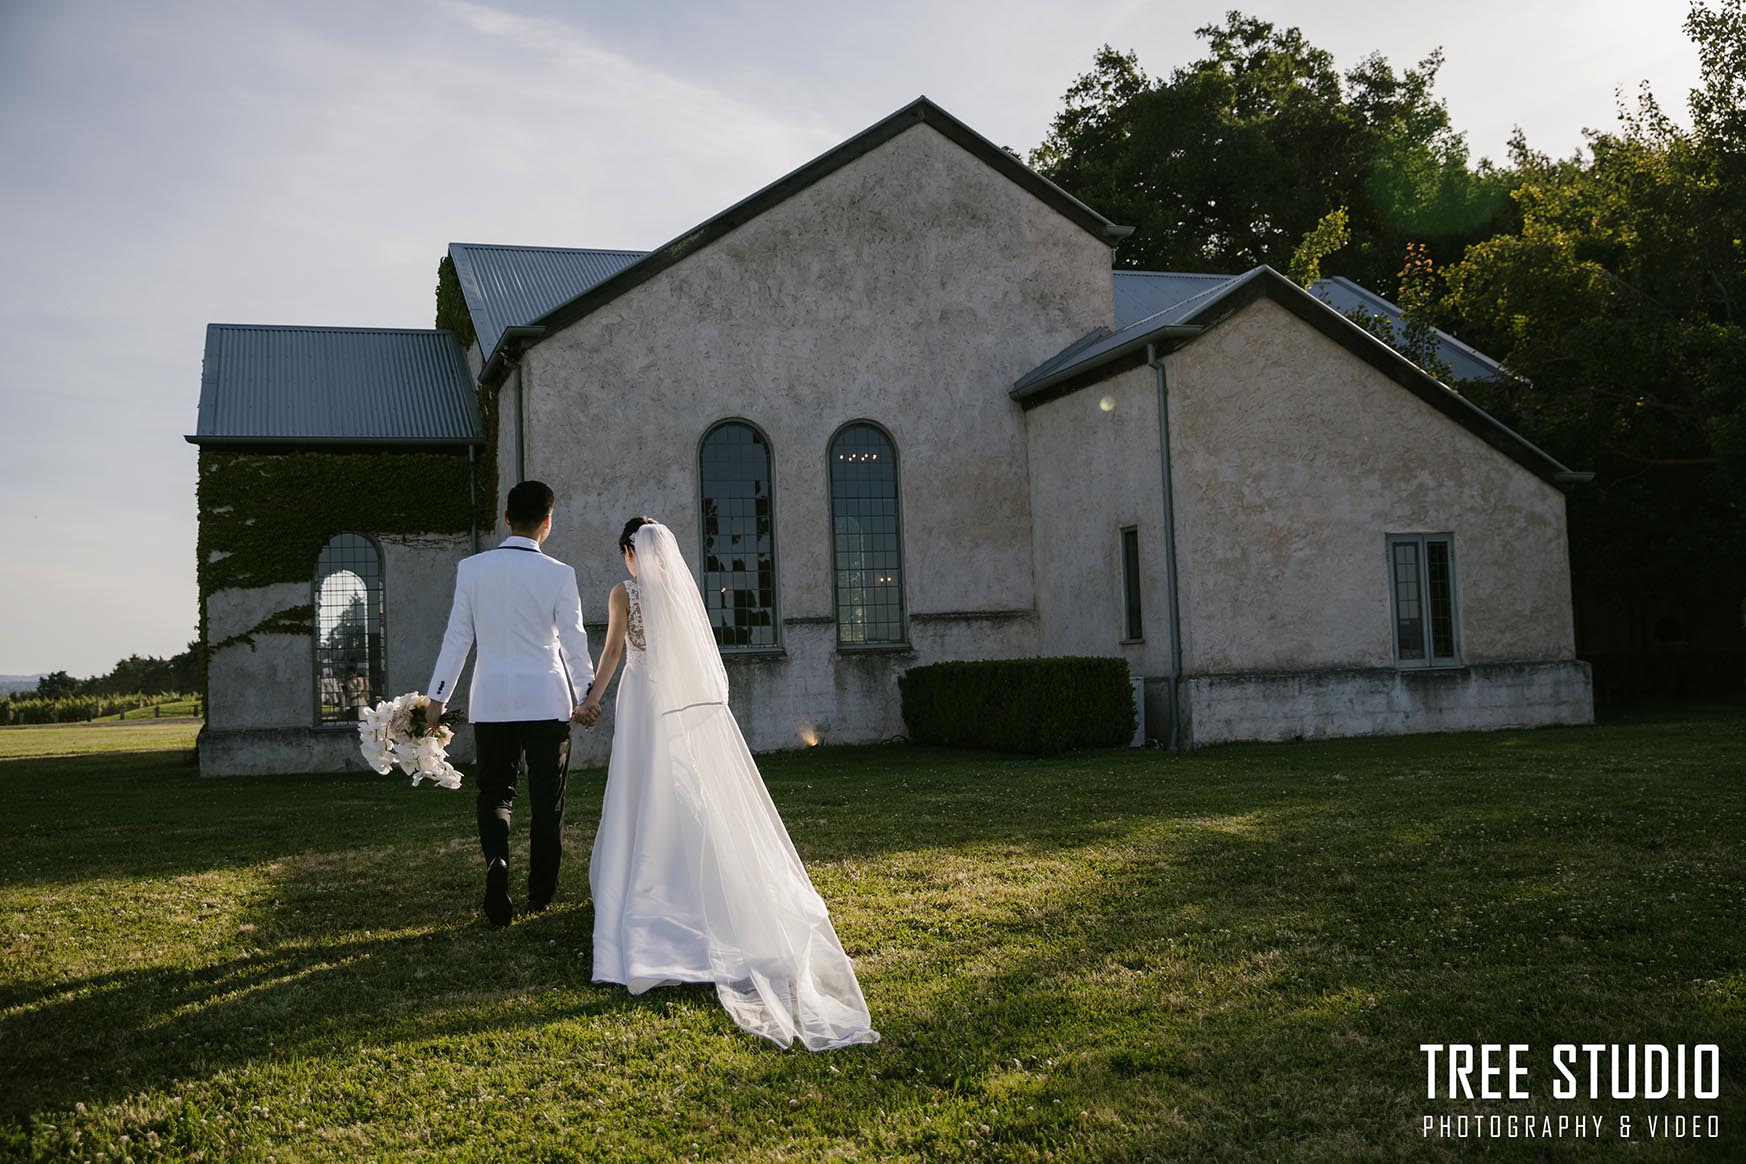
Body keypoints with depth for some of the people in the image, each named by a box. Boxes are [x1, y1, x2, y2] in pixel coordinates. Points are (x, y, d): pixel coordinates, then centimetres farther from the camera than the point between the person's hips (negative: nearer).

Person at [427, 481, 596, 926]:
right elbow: (573, 639, -2)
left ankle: (496, 860, -13)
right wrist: (585, 693, 11)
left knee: (493, 793, 14)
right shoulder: (558, 574, -7)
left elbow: (458, 636, 2)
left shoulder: (471, 569, -1)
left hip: (490, 700, 2)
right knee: (546, 800, 9)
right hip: (547, 699, -1)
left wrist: (438, 696, 9)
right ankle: (541, 894, 16)